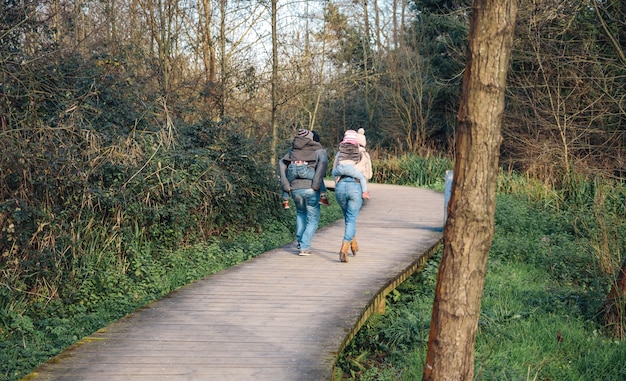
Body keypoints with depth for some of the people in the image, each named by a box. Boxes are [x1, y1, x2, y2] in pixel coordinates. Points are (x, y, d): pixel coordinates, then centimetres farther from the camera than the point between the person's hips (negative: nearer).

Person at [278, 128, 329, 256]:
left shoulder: (293, 150, 16)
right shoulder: (318, 150, 6)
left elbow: (282, 164, 2)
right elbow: (323, 161, -15)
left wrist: (285, 185, -1)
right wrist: (316, 184, -17)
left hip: (295, 189, 3)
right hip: (311, 189, -3)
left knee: (300, 213, 31)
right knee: (313, 219, 12)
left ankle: (300, 241, 24)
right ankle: (304, 247, 1)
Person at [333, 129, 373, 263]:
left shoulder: (340, 153, 17)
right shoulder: (364, 154, 16)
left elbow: (334, 172, 17)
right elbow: (369, 175, 24)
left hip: (340, 186, 2)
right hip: (356, 187, -2)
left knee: (348, 216, 26)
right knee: (351, 220, 2)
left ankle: (353, 244, 37)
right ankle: (343, 249, -17)